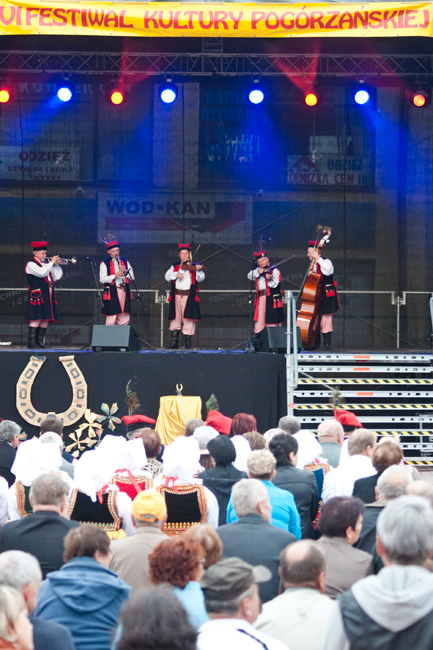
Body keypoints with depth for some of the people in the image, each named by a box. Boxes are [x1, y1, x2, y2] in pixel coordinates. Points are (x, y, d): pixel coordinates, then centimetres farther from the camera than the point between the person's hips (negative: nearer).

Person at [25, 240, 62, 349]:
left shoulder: (46, 264, 21)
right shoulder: (31, 264, -3)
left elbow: (57, 276, 17)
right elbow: (42, 273, -20)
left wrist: (56, 265, 5)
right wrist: (52, 262, -12)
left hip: (48, 297, 8)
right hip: (37, 295, -8)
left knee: (46, 319, 5)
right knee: (36, 318, -12)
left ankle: (40, 341, 9)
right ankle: (31, 341, -11)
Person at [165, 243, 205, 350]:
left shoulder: (194, 266, 8)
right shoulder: (174, 267, 15)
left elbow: (200, 279, -5)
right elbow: (167, 277, 3)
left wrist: (199, 270, -25)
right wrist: (176, 274, -14)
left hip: (189, 296, -2)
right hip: (176, 296, 2)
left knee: (188, 318, -5)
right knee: (175, 318, 1)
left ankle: (188, 341, 1)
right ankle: (174, 342, 5)